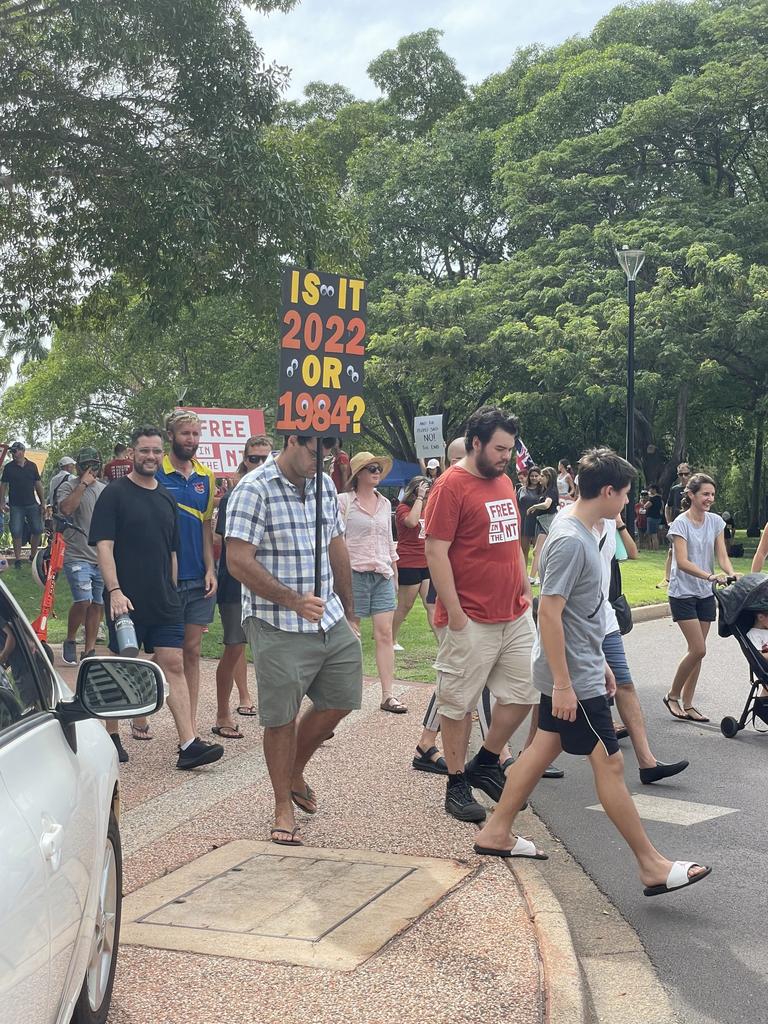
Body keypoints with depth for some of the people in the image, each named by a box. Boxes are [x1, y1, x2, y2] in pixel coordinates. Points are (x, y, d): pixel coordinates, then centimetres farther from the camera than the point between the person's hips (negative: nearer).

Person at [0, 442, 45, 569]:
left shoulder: (32, 466, 5)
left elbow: (38, 484, 8)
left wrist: (42, 502, 4)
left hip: (32, 504, 2)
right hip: (16, 505, -2)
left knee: (37, 530, -1)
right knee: (16, 532, -4)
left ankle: (33, 556, 15)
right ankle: (18, 559, 4)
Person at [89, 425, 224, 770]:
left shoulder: (167, 499, 15)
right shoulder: (114, 494, -4)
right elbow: (104, 546, -11)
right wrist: (115, 591, -21)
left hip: (164, 602, 5)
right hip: (126, 601, -5)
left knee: (174, 665, -2)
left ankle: (188, 745, -7)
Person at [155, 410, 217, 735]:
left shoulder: (205, 477, 9)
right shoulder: (155, 473, -5)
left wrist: (210, 570, 3)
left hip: (198, 578, 4)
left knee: (192, 650, 8)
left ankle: (190, 722, 14)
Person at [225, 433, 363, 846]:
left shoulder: (325, 485, 9)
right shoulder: (254, 490, -13)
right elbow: (239, 561, -19)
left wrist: (348, 611, 18)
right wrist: (294, 601, -26)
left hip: (330, 620, 7)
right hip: (277, 627, -7)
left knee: (340, 699, 13)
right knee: (281, 718, 2)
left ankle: (295, 773, 36)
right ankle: (284, 806, 19)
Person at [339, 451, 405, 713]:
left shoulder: (385, 503, 14)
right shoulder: (344, 501, -3)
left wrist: (395, 572, 19)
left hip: (382, 574, 5)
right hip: (354, 573, -5)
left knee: (385, 634, -1)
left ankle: (388, 694, 0)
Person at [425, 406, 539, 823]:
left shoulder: (504, 482, 12)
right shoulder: (451, 485, -12)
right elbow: (436, 553, -15)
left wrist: (524, 587, 16)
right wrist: (454, 614, -17)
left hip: (514, 615, 8)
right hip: (471, 620, -8)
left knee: (523, 693, 11)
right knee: (459, 703, 3)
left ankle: (485, 765, 28)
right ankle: (457, 785, 16)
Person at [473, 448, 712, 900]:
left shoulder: (583, 534, 10)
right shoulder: (569, 542, -22)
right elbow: (549, 613, -24)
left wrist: (599, 661, 22)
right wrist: (562, 684, -23)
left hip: (581, 670, 10)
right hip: (573, 679, -10)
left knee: (544, 748, 15)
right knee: (609, 762, -3)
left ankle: (497, 833, 25)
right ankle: (653, 866, 4)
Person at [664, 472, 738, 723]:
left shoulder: (716, 522, 4)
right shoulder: (680, 523, -13)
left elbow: (721, 556, 1)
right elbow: (682, 562, -21)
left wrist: (732, 574, -21)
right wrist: (710, 576, -34)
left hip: (705, 594, 6)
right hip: (683, 593, -6)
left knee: (697, 651, 7)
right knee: (698, 649, -11)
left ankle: (687, 704, 16)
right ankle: (673, 695, 8)